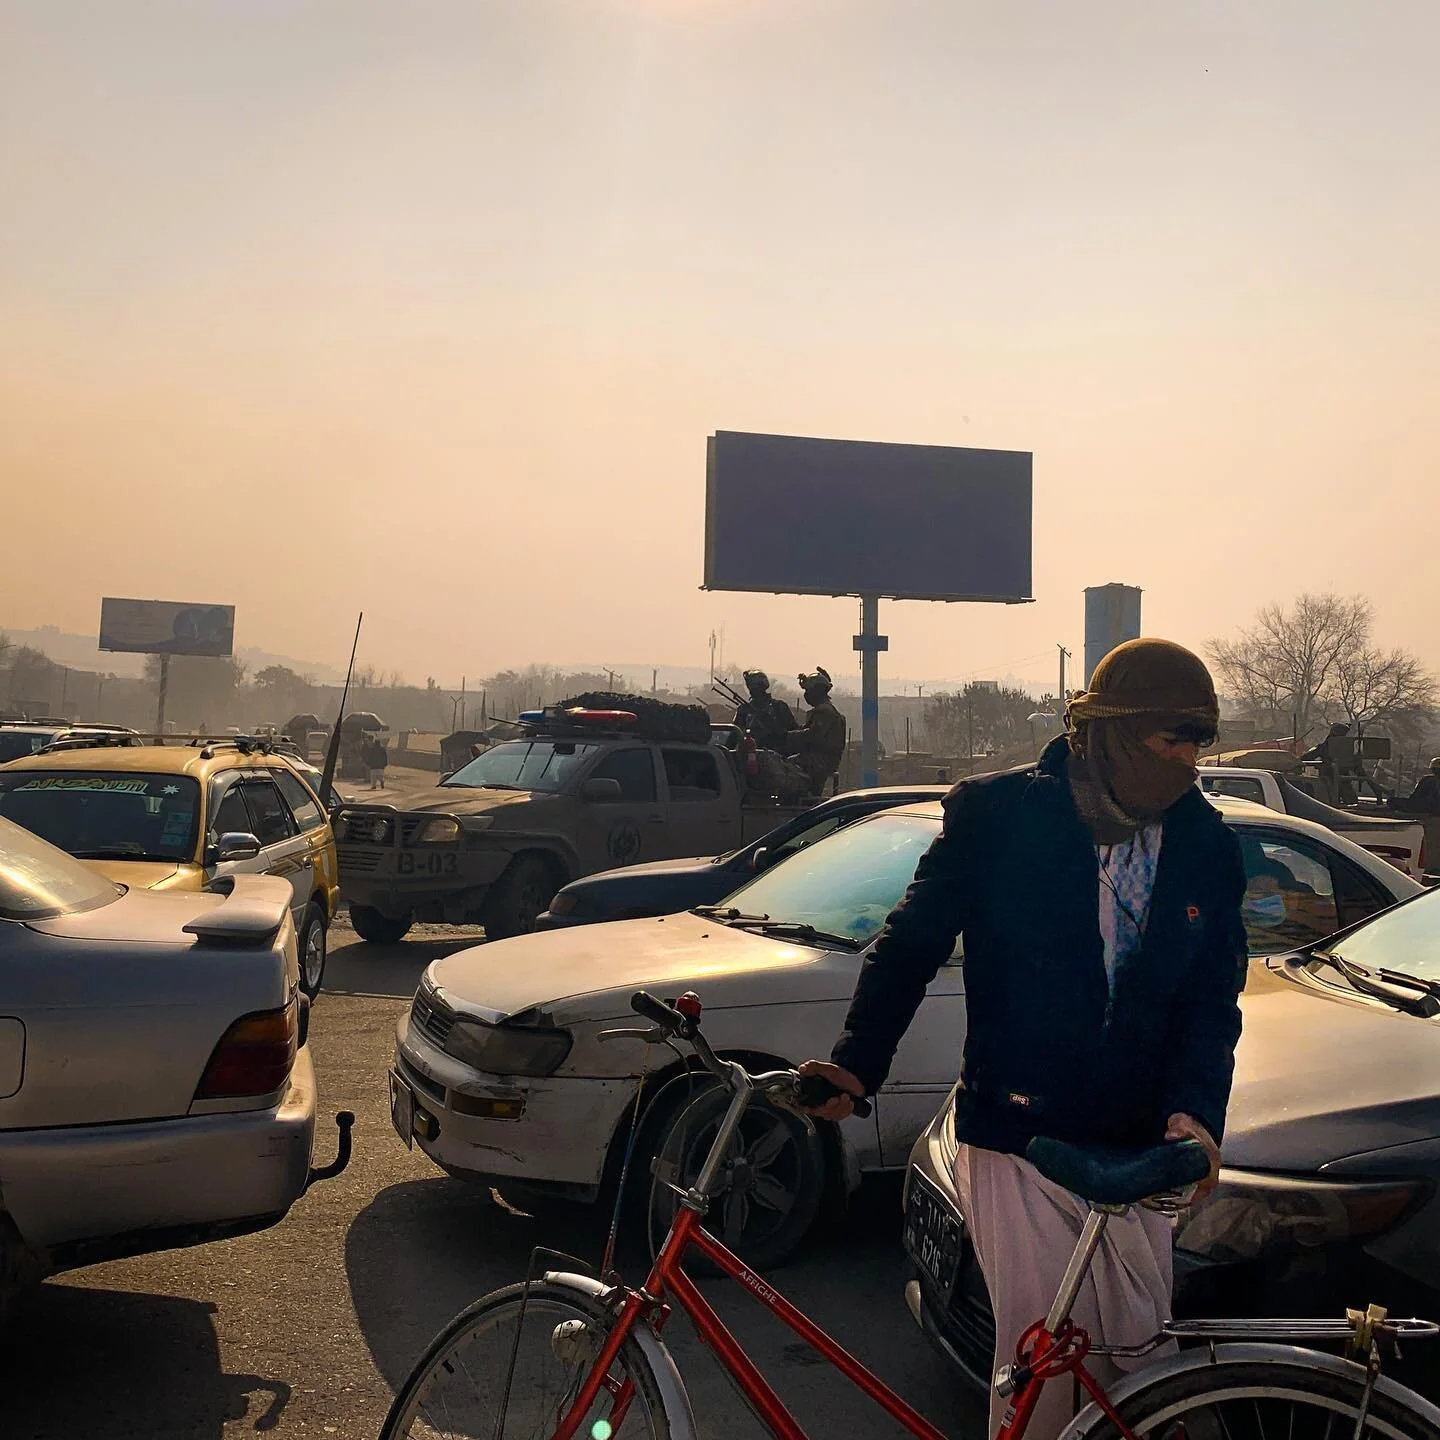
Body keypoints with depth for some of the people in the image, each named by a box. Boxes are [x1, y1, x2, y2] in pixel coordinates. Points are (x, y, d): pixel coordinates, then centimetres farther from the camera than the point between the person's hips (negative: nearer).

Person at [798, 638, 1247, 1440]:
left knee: (1137, 1346, 10)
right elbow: (913, 943, -2)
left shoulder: (1207, 846, 3)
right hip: (1018, 1138, -3)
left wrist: (1195, 1109, -12)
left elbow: (1214, 997, 5)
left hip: (1136, 1149, 4)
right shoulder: (1001, 813, -7)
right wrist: (856, 1063, -12)